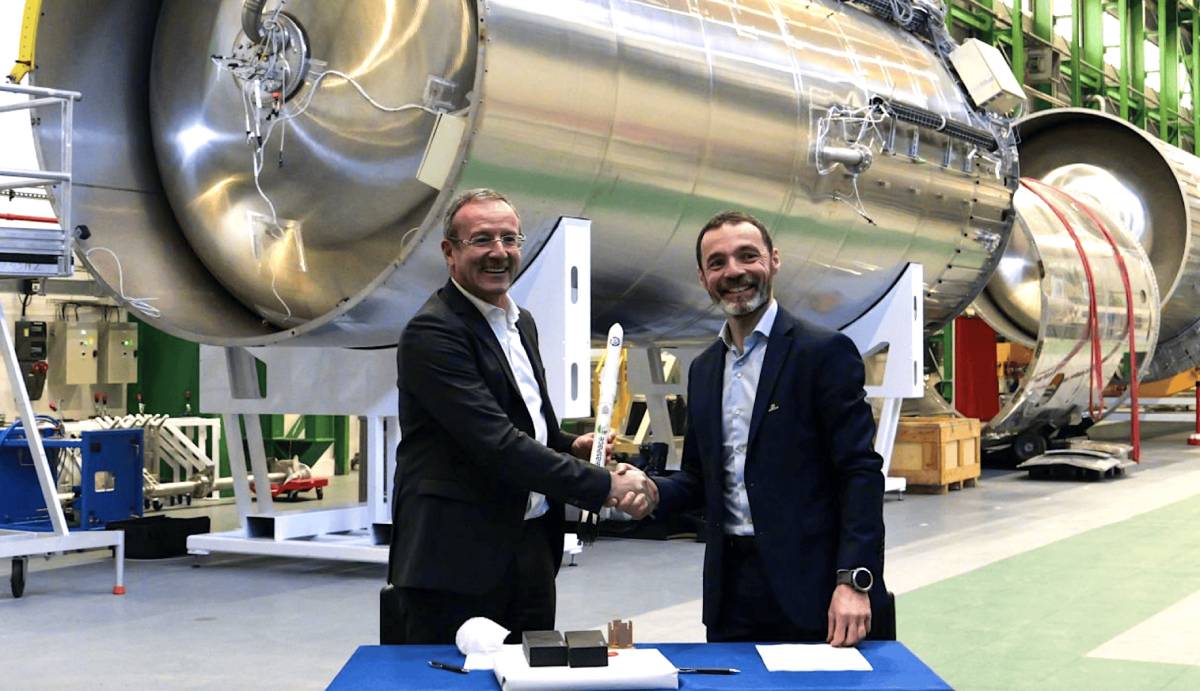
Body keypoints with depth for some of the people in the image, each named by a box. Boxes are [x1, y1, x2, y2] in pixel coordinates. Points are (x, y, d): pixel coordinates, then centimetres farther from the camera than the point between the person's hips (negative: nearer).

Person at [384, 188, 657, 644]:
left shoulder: (522, 323, 15)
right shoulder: (433, 332, -14)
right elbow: (497, 444, -22)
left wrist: (571, 447, 4)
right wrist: (606, 486, -21)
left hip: (531, 550, 8)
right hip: (457, 560, -8)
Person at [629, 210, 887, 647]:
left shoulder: (825, 352, -6)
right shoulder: (703, 370, 14)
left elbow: (860, 472, -11)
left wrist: (854, 581, -20)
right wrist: (653, 492, -2)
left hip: (808, 590, -6)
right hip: (730, 588, 6)